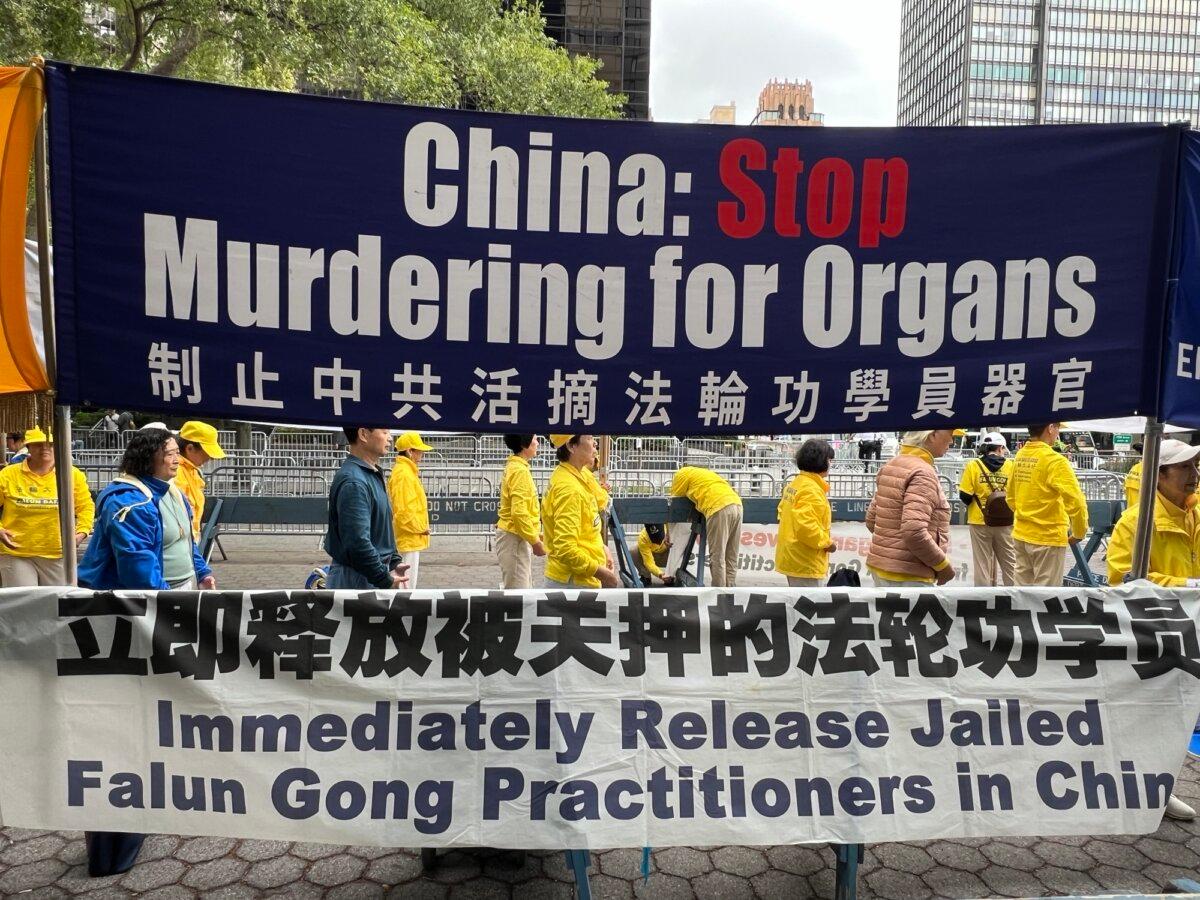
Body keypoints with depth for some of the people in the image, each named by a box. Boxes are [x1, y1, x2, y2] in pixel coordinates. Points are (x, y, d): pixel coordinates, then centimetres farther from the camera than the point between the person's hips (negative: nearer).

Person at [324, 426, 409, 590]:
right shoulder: (353, 482, -21)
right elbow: (358, 542, -26)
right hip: (355, 580, -10)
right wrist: (386, 580, -19)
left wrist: (394, 562, 12)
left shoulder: (373, 475, 12)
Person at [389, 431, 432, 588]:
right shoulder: (403, 473, -17)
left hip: (411, 539, 10)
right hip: (409, 539, -10)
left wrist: (420, 527, 15)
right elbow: (403, 511, -24)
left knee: (410, 581, 17)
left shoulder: (408, 471, 14)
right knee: (407, 586, -5)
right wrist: (421, 528, -13)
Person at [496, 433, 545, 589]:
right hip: (515, 538, -10)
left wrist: (536, 535, 18)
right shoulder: (520, 470, -18)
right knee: (518, 591, -7)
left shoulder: (515, 467, 13)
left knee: (524, 588, 15)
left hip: (517, 536, 10)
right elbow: (519, 513, -24)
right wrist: (535, 541, -17)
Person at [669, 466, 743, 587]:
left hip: (719, 509, -7)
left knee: (717, 558, -3)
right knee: (731, 558, 10)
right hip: (737, 504, 7)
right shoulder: (703, 472, 36)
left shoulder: (682, 474, 16)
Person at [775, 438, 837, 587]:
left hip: (794, 558, 10)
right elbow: (805, 525, -29)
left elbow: (783, 512, 19)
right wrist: (827, 542, -15)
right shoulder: (811, 489, -20)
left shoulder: (795, 484, 11)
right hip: (805, 563, -10)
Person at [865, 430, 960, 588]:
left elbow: (871, 520, 13)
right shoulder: (923, 473, -17)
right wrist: (943, 565, -14)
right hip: (909, 578, -9)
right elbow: (914, 532, -27)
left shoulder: (890, 465, 8)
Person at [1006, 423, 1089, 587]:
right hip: (1048, 537, -7)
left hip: (1021, 535, 7)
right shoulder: (1054, 460, -17)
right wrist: (1079, 533, -7)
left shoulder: (1019, 457, 4)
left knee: (1023, 587, 15)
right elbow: (1076, 502, -21)